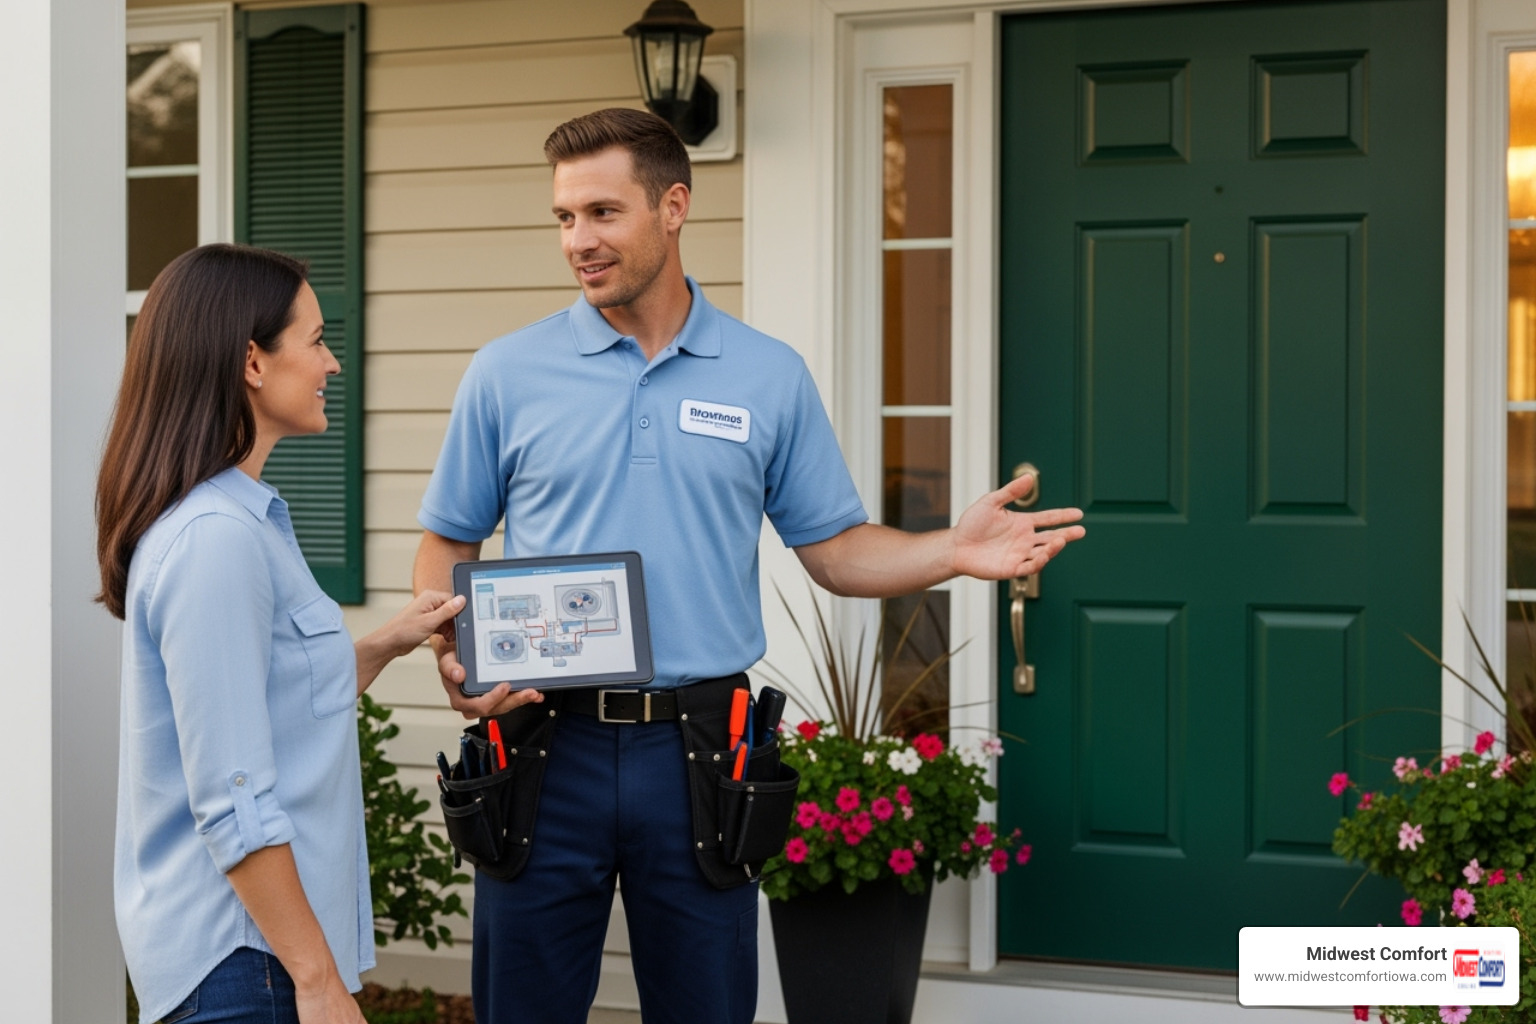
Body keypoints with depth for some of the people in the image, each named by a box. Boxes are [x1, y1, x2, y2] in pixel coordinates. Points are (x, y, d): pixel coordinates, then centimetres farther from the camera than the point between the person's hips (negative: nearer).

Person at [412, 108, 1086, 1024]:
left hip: (699, 751, 0)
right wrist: (452, 657, -10)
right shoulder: (507, 374, 4)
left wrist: (954, 553, -9)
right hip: (547, 744, 0)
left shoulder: (771, 378, 5)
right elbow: (448, 546, 8)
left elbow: (837, 551, 8)